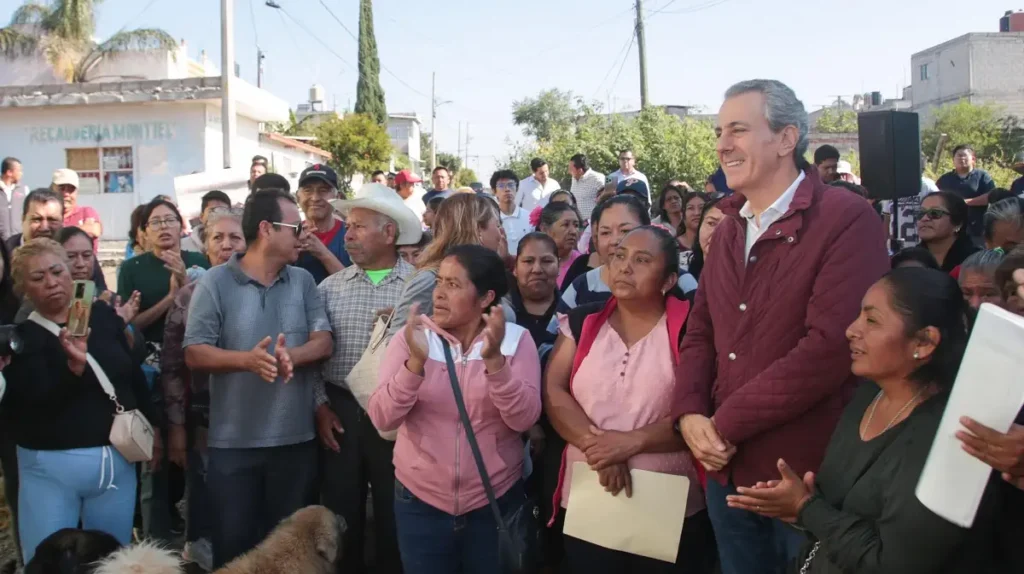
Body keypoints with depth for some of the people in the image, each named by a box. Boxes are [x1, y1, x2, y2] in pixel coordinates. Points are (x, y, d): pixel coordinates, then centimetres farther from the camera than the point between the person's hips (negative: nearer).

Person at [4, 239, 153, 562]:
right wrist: (75, 366, -35)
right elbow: (37, 401, -18)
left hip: (116, 459, 3)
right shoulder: (21, 336, -7)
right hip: (51, 466, -2)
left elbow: (134, 374, 11)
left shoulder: (103, 316, 2)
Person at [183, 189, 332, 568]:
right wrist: (247, 359, -26)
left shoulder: (303, 281, 6)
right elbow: (194, 354, -9)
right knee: (233, 544, 8)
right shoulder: (215, 283, -4)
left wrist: (290, 356, -22)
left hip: (296, 438, 3)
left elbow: (323, 343, -1)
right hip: (233, 442, -3)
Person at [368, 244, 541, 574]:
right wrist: (416, 361, -26)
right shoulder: (412, 336, -4)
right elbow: (382, 419, -12)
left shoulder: (516, 339, -5)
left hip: (495, 501, 0)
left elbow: (524, 419, -14)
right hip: (420, 501, 0)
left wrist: (494, 359, -27)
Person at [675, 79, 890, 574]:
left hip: (809, 476, -6)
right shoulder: (727, 230, 12)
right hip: (727, 471, 7)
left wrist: (726, 424, -16)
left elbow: (830, 347, -23)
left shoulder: (847, 220, -14)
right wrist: (691, 413, -7)